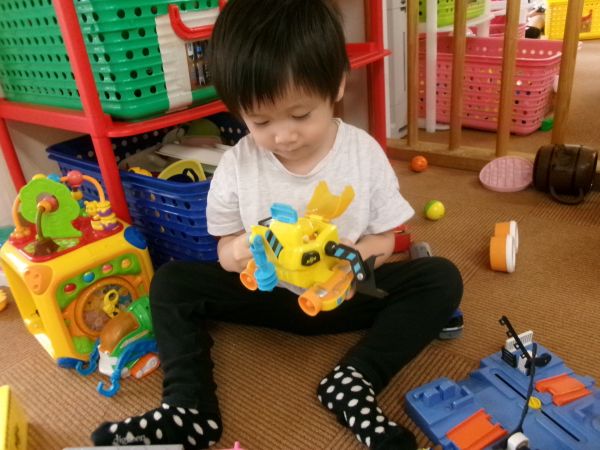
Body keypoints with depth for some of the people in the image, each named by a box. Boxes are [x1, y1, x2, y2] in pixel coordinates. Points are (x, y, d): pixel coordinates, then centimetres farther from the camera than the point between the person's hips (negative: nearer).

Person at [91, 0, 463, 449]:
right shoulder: (236, 166, -13)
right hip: (270, 293, 1)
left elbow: (384, 240, -8)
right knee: (172, 283, -11)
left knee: (441, 278, -20)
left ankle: (354, 383, -24)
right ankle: (190, 408, -16)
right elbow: (226, 248, -3)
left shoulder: (364, 153, -15)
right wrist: (238, 251, -28)